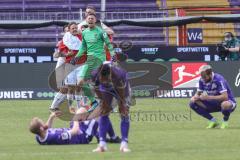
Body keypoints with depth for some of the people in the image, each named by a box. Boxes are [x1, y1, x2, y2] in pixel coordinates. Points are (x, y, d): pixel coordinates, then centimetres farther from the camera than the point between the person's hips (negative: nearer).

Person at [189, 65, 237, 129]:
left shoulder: (218, 79, -26)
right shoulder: (202, 80, -7)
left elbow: (225, 97, -36)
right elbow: (198, 93, 5)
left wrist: (208, 97, -40)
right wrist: (195, 97, -21)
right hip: (214, 104, 6)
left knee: (225, 104, -43)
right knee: (193, 103, -9)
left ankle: (225, 121, -9)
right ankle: (213, 121, 0)